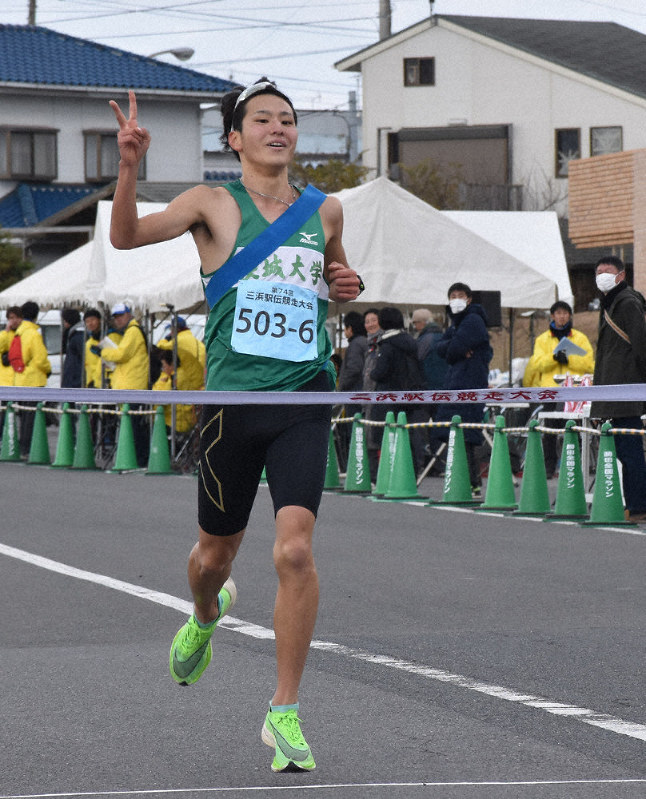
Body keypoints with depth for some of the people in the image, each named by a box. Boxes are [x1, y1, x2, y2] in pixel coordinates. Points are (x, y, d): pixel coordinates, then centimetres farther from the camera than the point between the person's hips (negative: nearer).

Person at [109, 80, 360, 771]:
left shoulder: (324, 210, 12)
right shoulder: (214, 204, 1)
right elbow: (126, 236, -12)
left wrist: (343, 286, 7)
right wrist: (129, 167, -28)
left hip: (304, 398, 1)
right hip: (233, 398, -1)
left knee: (295, 549, -16)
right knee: (216, 552, 14)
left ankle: (284, 712, -8)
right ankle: (205, 616, 52)